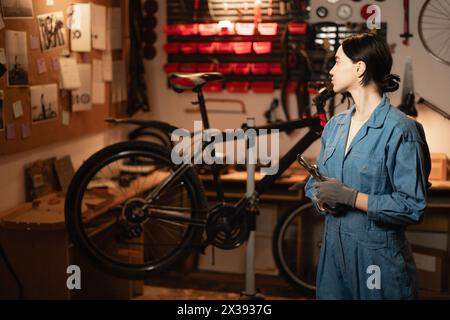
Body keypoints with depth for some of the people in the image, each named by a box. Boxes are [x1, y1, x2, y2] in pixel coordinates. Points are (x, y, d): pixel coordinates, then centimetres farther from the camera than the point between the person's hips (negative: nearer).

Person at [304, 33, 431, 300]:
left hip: (378, 255, -6)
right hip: (334, 247, 6)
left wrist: (350, 197, -21)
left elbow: (413, 207, -18)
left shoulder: (400, 130, -14)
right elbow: (314, 182, 14)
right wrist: (322, 200, -9)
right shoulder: (335, 125, 8)